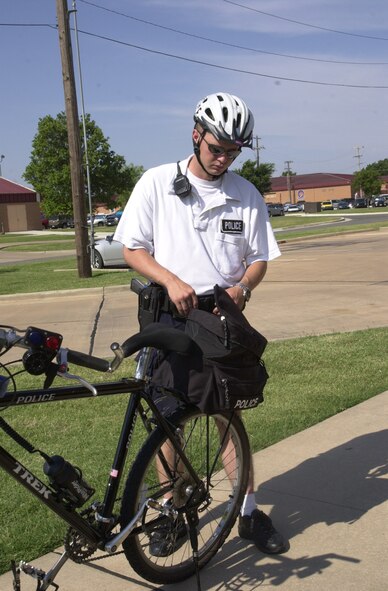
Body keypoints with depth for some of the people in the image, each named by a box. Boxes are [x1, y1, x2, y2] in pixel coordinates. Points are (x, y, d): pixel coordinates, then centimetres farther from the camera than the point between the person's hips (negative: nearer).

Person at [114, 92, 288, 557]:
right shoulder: (156, 183, -2)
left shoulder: (246, 195, 3)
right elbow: (133, 249, -2)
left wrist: (241, 286, -14)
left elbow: (260, 258, 8)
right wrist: (171, 281, -18)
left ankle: (249, 513, 19)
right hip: (169, 315, -1)